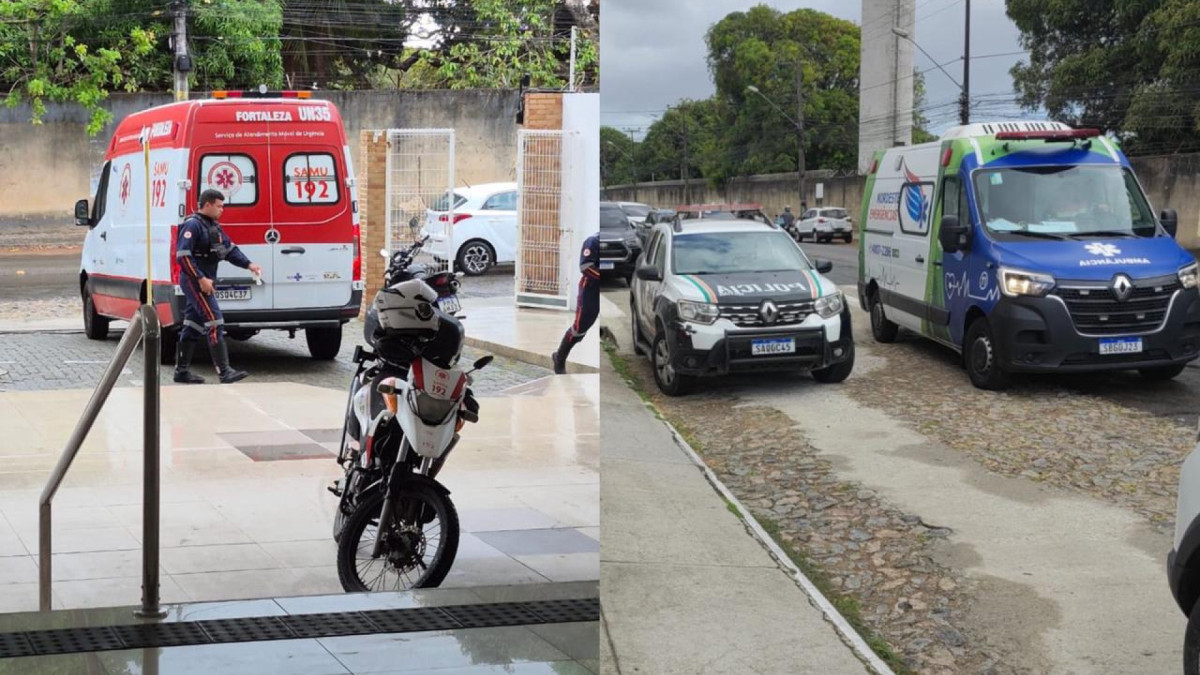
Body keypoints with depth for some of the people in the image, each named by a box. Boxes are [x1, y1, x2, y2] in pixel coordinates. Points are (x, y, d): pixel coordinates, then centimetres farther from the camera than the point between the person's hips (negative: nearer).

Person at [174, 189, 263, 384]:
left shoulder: (214, 225, 15)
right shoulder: (193, 225, -15)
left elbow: (230, 248, 17)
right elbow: (183, 255, -22)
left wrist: (248, 264, 3)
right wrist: (200, 279, -25)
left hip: (204, 281, 10)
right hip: (194, 281, -10)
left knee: (193, 326, 13)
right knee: (215, 323, -14)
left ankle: (181, 370, 19)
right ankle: (224, 372, -17)